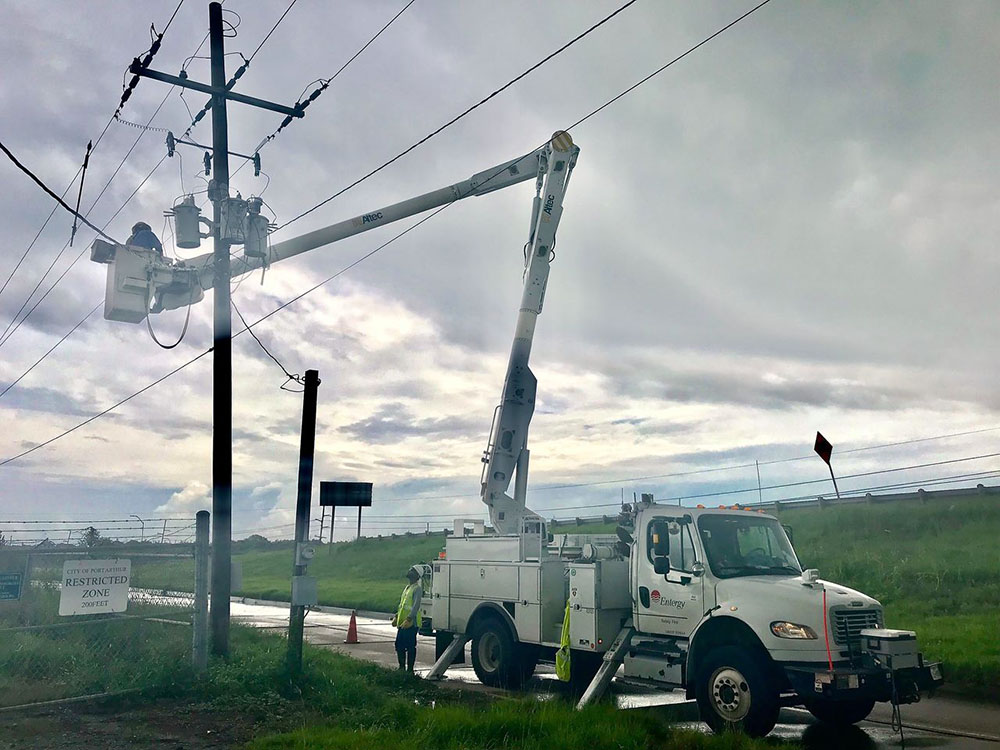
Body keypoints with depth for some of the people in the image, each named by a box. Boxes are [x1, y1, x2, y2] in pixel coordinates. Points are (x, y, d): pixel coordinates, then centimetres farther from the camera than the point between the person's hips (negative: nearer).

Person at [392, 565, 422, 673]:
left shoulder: (417, 589, -12)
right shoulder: (407, 587, 17)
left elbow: (416, 605, -23)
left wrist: (409, 619, -31)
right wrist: (396, 617, 19)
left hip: (411, 623, -9)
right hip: (402, 622, 9)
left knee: (410, 647, -3)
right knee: (399, 645, 13)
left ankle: (410, 670, 3)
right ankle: (402, 667, 24)